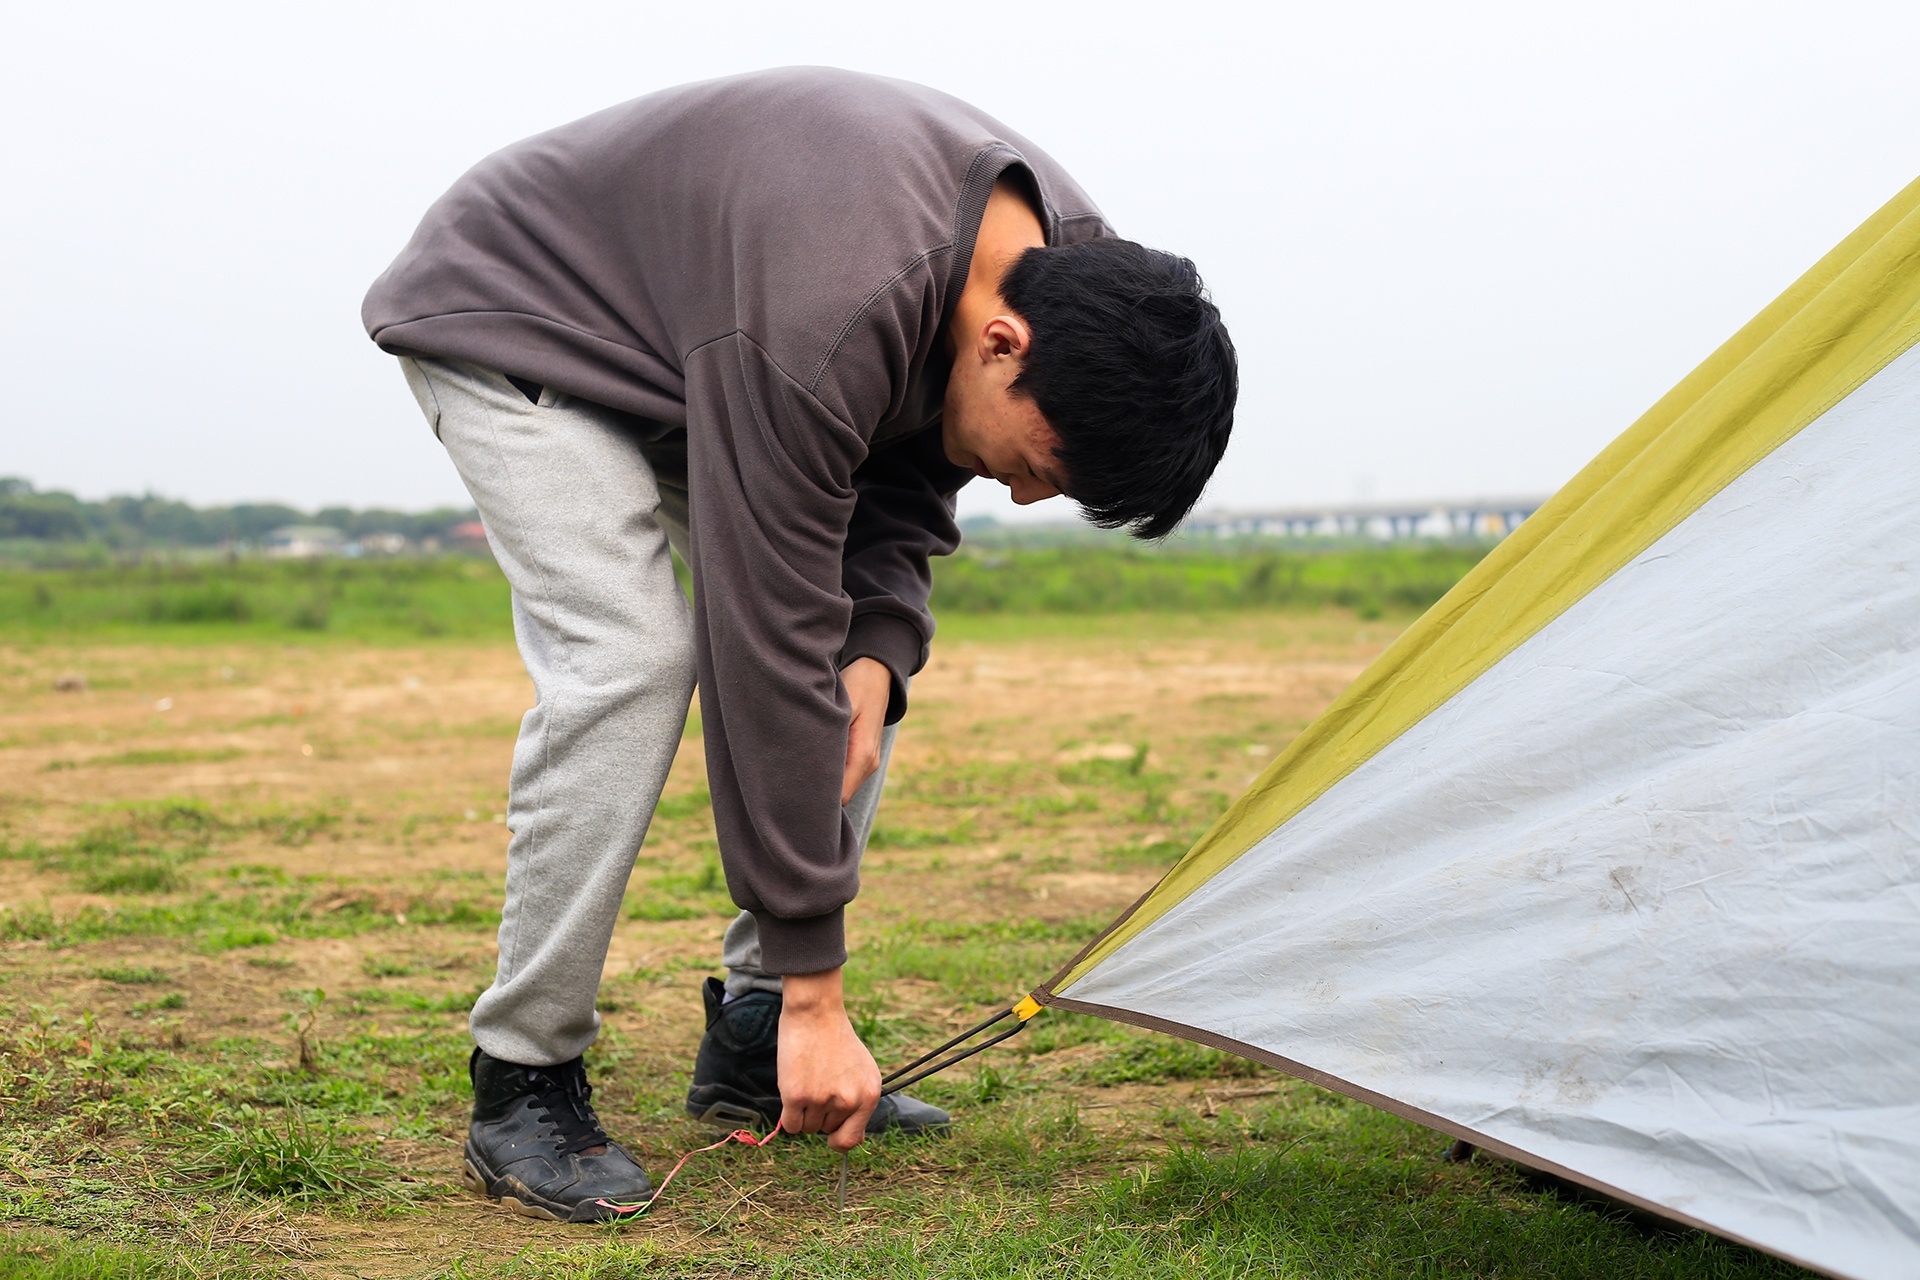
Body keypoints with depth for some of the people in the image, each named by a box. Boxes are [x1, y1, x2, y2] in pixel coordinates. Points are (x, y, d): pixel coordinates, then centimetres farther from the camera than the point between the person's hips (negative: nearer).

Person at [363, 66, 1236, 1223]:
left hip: (681, 337, 8)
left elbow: (907, 487, -2)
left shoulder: (1063, 265, -17)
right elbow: (772, 649, -38)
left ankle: (752, 1048, 6)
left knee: (868, 648, -3)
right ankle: (524, 1092, -11)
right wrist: (815, 989, -32)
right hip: (509, 322, -8)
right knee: (629, 658, -27)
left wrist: (874, 658, -22)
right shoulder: (827, 317, -42)